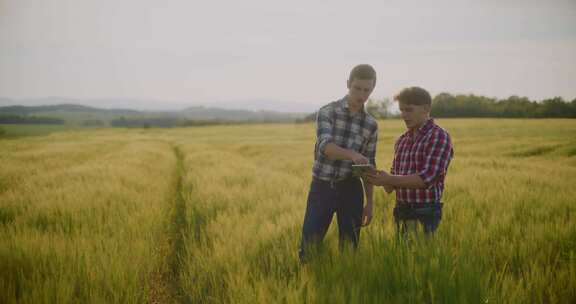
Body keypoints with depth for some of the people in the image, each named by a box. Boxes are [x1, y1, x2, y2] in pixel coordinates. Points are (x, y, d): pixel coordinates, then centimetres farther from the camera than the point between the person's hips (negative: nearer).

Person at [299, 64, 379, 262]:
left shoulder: (371, 124, 7)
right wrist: (352, 154, -39)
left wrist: (369, 202, 10)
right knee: (309, 246, -2)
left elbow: (369, 166, 13)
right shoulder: (327, 112, -4)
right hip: (322, 186, -3)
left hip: (350, 190, 3)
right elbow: (324, 145, -21)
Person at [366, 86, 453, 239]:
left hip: (425, 214, -6)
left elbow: (426, 179, -18)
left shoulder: (439, 137, -8)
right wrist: (383, 180, -7)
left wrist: (389, 180, -19)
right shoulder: (402, 140, 13)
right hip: (401, 213, 6)